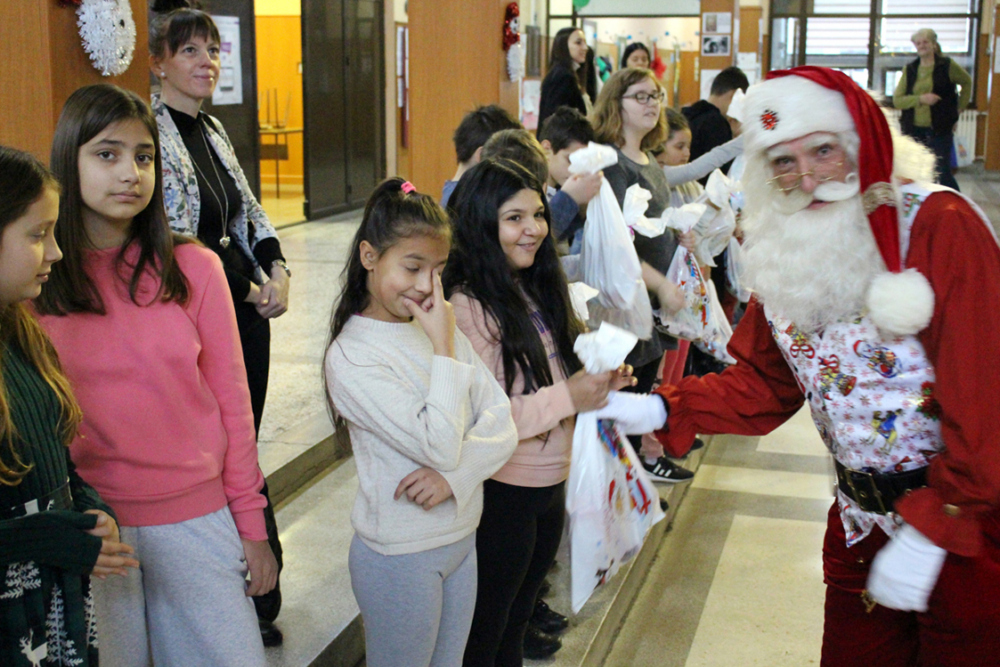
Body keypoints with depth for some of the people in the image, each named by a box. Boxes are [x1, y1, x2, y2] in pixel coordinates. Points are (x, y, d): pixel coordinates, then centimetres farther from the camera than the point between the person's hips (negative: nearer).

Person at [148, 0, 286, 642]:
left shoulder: (213, 129, 14)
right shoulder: (151, 132, -12)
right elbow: (176, 238, -17)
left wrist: (278, 270, 0)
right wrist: (251, 289, -13)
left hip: (248, 307, 8)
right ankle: (260, 597, 15)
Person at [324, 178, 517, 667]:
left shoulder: (440, 328, 2)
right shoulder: (351, 357, -18)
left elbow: (502, 425, -3)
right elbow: (439, 443, -23)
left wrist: (454, 473, -20)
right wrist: (443, 349, -19)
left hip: (463, 539, 6)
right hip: (400, 556, -6)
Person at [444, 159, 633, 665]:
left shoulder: (537, 289, 6)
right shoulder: (468, 305, -21)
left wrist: (598, 381, -3)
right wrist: (567, 397, -25)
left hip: (550, 484, 8)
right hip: (501, 494, -8)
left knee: (516, 618, 24)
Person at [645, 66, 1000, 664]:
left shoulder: (940, 225, -18)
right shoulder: (785, 249, 2)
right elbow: (764, 381, 8)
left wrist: (927, 532, -21)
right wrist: (663, 410, -7)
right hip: (862, 520, 6)